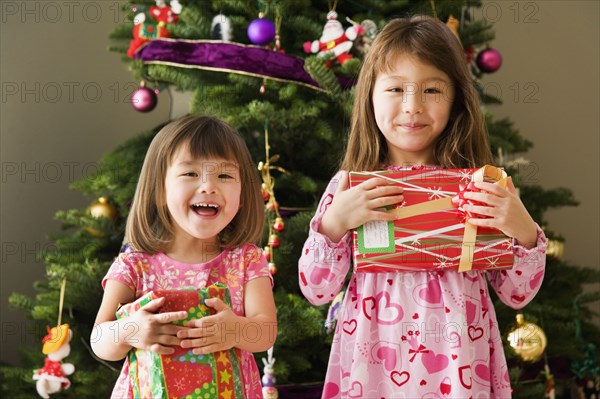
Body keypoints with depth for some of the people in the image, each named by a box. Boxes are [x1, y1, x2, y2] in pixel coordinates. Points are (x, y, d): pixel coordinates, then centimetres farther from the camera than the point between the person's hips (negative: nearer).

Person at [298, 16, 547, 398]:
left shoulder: (481, 185, -2)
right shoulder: (350, 186, -2)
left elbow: (518, 295, 1)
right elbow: (316, 291, -3)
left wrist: (525, 234, -16)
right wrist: (333, 223, -17)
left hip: (457, 366, 0)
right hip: (374, 365, 0)